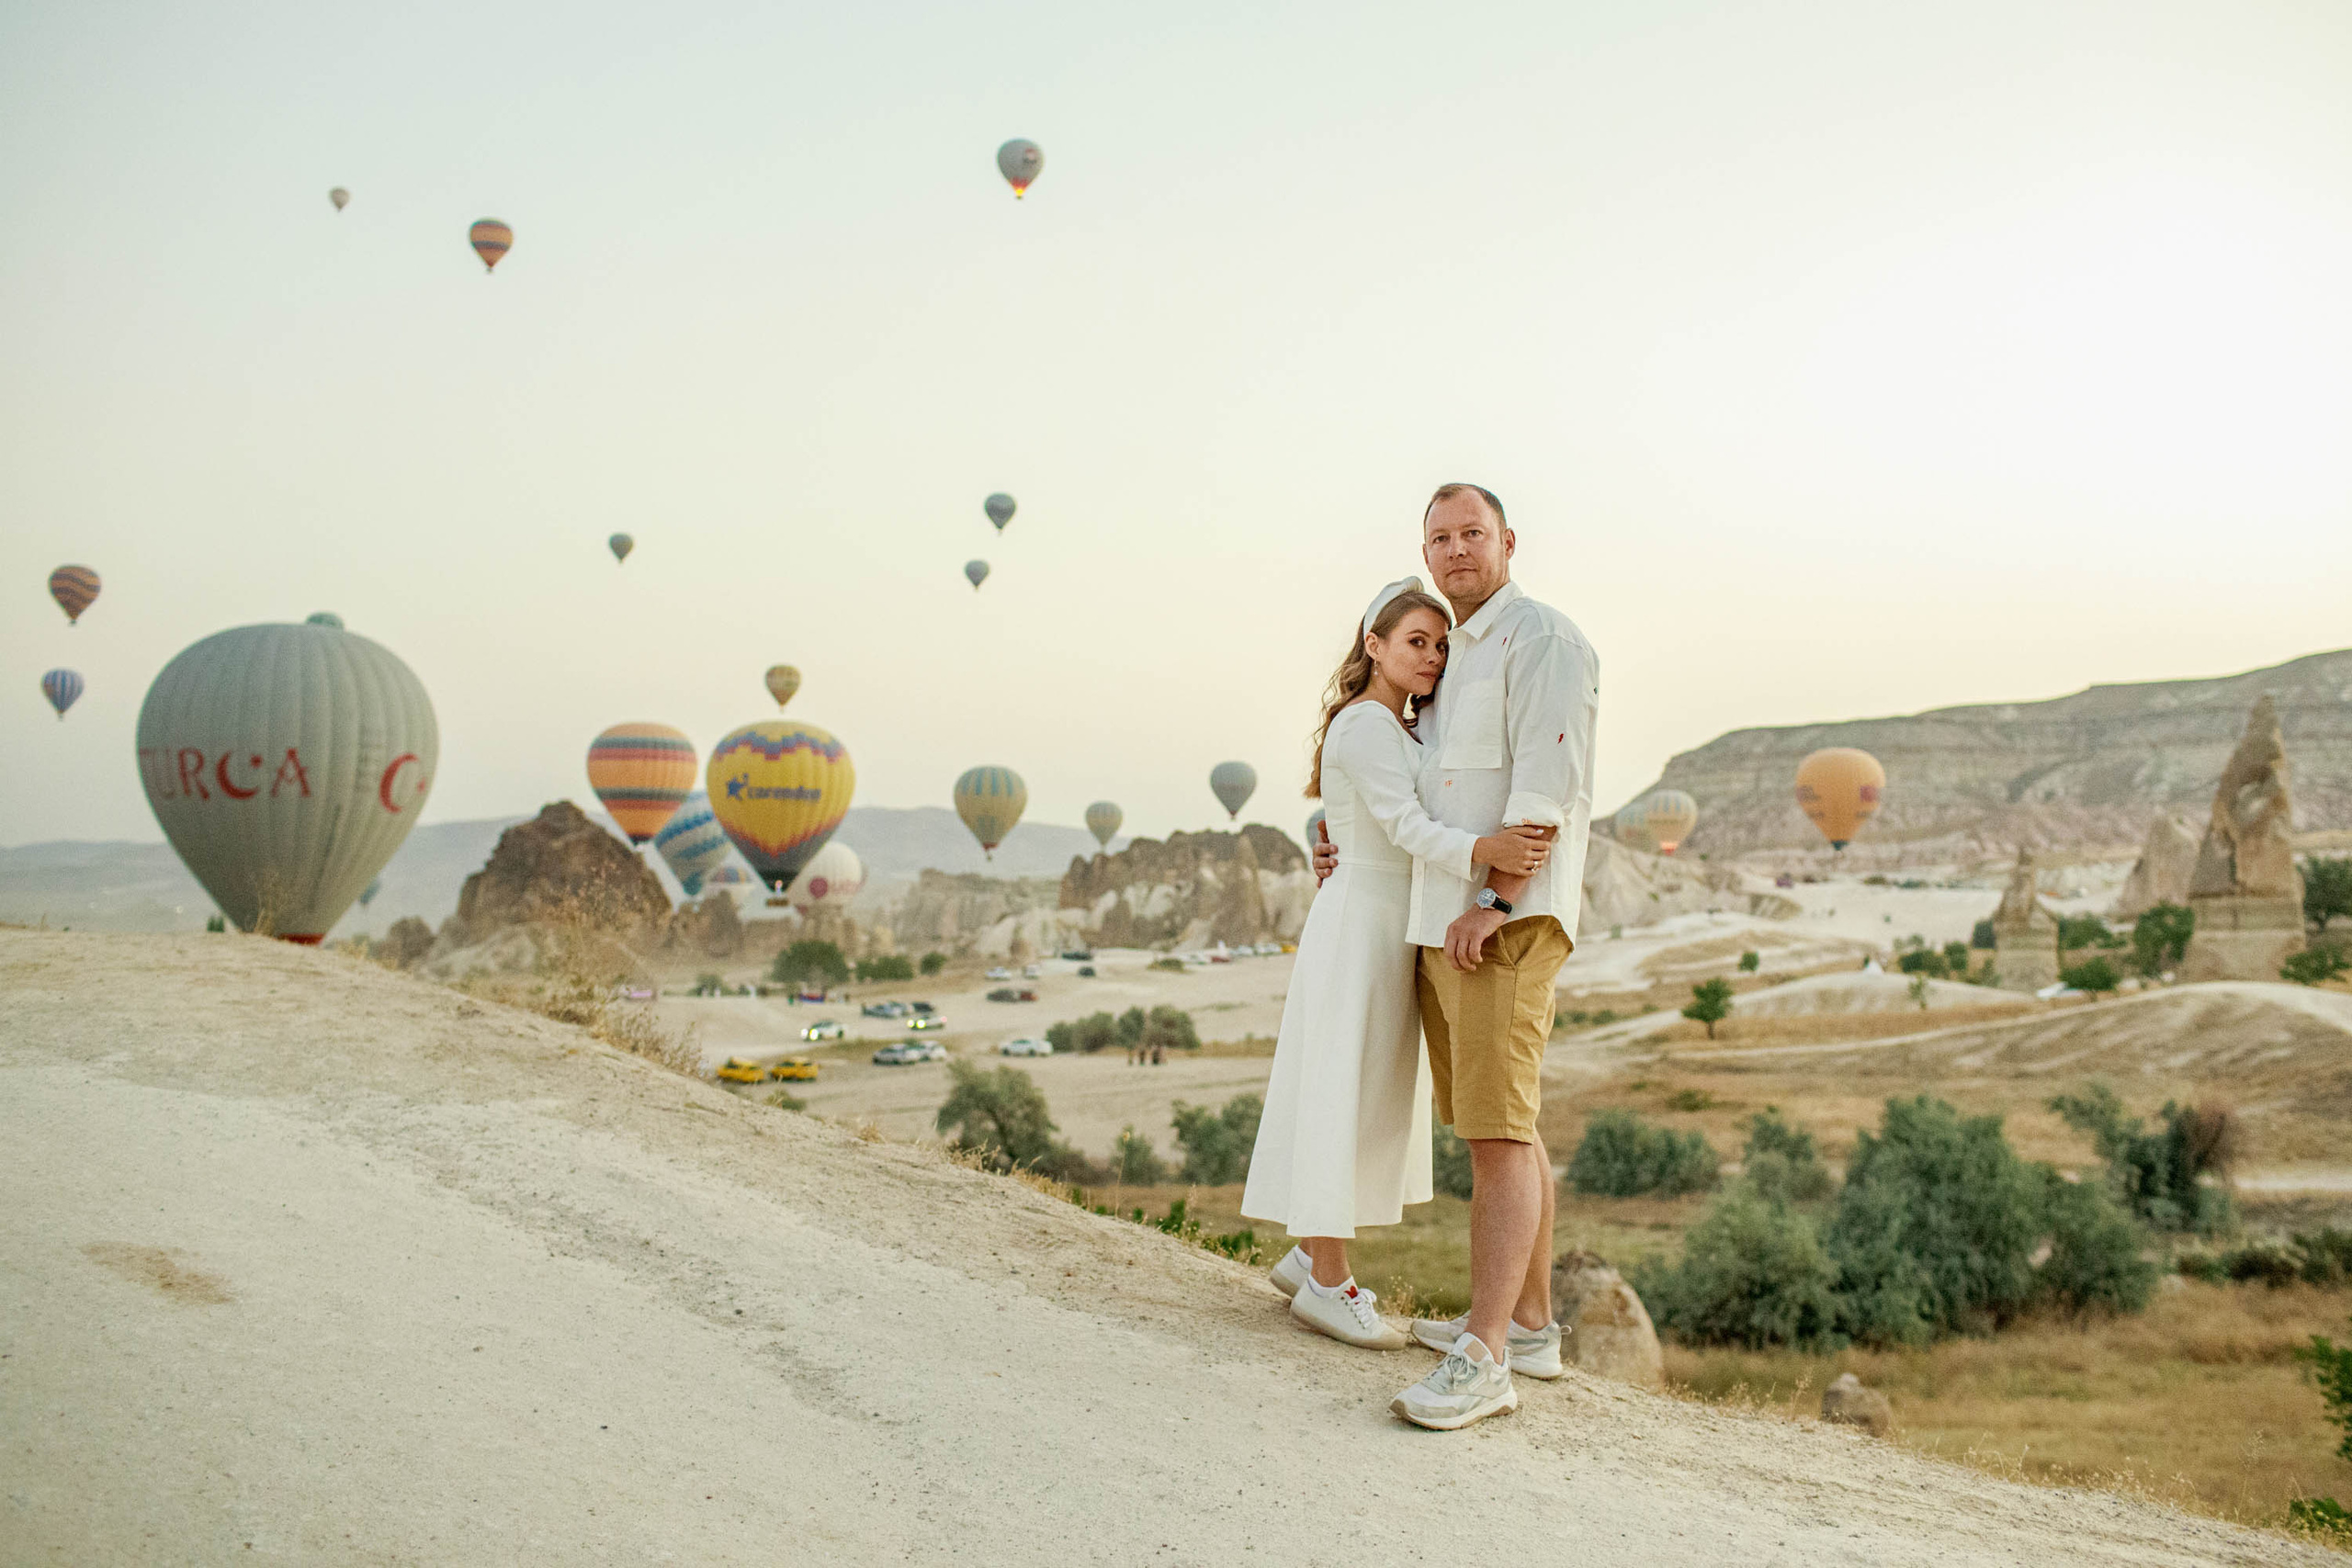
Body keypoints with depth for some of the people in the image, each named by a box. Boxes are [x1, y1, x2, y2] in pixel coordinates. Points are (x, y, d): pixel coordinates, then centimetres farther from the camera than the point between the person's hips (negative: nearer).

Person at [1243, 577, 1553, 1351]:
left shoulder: (1401, 732, 17)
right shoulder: (1364, 723, -13)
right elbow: (1406, 825, -26)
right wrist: (1485, 849, -44)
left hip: (1391, 930, 10)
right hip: (1358, 922, -10)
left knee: (1371, 1098, 13)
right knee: (1346, 1093, -6)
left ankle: (1310, 1253, 22)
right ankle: (1328, 1282, 0)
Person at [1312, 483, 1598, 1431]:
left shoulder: (1540, 638, -6)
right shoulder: (1454, 659, 22)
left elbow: (1548, 785, -17)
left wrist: (1493, 901, -22)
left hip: (1506, 922, -10)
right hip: (1443, 922, 10)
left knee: (1499, 1130, -13)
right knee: (1507, 1128, 13)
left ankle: (1484, 1360, -14)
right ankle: (1530, 1324, 21)